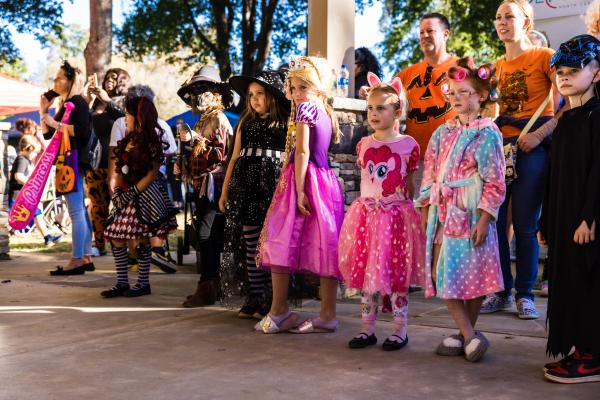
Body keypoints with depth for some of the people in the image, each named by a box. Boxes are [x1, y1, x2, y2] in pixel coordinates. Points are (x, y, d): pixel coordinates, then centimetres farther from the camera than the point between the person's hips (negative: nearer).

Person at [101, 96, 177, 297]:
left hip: (144, 195, -8)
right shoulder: (127, 141, 13)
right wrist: (117, 190, 0)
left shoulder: (150, 142, -8)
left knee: (139, 240, -5)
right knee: (117, 239, 5)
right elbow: (120, 169, 15)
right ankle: (122, 283, 13)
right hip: (126, 195, 8)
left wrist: (133, 192, -18)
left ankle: (143, 283, 7)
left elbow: (153, 172, -13)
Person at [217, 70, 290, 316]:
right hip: (246, 185, 4)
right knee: (250, 244, 5)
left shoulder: (285, 123, 2)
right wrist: (225, 191, 12)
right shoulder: (245, 122, 15)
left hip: (271, 185, -4)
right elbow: (234, 158, 16)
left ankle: (271, 301, 4)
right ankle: (254, 298, 12)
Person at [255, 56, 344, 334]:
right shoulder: (326, 112, 17)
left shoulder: (304, 108, -7)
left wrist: (299, 189, -19)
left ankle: (279, 311, 0)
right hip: (325, 179, 8)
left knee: (281, 241, -3)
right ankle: (327, 314, 7)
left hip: (303, 178, -8)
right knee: (325, 245, 5)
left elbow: (302, 151, -15)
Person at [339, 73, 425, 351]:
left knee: (396, 274, 1)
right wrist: (371, 202, 9)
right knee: (366, 274, 7)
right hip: (366, 212, 4)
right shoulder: (364, 144, 7)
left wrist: (401, 203, -2)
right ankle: (367, 329, 18)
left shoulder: (407, 145, -4)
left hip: (396, 215, -4)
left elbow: (411, 185, 1)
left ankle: (400, 332, 13)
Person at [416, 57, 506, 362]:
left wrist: (485, 218, -14)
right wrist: (425, 210, 9)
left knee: (473, 275, 1)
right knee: (444, 274, 2)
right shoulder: (442, 133, 13)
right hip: (442, 213, 5)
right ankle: (470, 336, 9)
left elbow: (495, 181, -8)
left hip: (471, 214, -5)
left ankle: (464, 334, 12)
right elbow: (430, 174, 14)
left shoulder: (487, 133, -3)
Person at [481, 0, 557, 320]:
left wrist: (539, 135, -17)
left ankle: (525, 295, 12)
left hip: (532, 149, -5)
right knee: (493, 221, 0)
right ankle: (501, 291, 13)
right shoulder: (496, 67, 16)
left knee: (525, 224, -1)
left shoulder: (544, 57, -1)